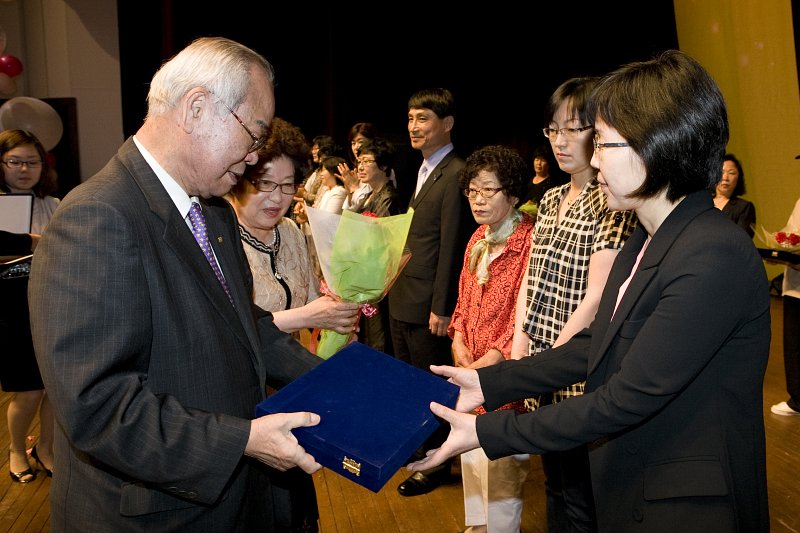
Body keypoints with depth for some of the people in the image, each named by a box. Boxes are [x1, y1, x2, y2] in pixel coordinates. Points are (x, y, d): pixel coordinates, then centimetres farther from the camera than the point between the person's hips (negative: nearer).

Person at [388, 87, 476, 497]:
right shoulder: (425, 171, 12)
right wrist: (395, 285, 13)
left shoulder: (455, 175, -19)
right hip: (402, 297, 9)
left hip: (427, 304, -9)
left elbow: (452, 247, -21)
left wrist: (441, 308, -20)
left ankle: (436, 465, 23)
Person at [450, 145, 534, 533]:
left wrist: (491, 360, -19)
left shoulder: (529, 240, -17)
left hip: (504, 369, -8)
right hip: (470, 365, 8)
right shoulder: (478, 239, 10)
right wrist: (458, 340, 2)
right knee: (472, 453, 20)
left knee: (501, 461, 2)